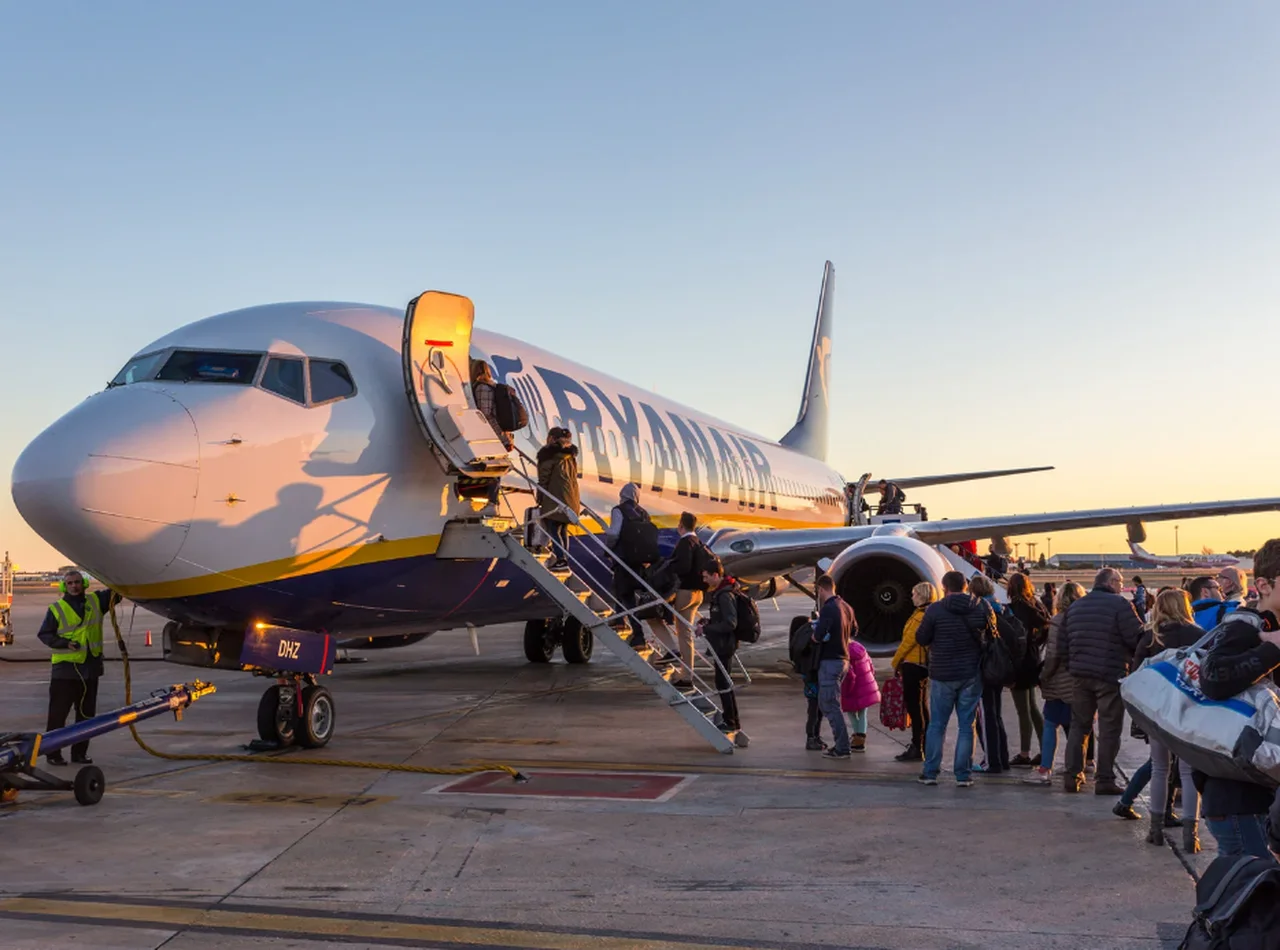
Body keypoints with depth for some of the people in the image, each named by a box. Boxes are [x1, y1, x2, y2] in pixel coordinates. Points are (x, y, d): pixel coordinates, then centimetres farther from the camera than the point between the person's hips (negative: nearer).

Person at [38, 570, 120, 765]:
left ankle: (80, 753, 19)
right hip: (64, 669, -4)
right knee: (58, 713, -1)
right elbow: (44, 634, 0)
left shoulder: (96, 601, 8)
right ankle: (53, 753, 6)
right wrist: (65, 643, -15)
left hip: (90, 668, 4)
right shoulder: (56, 609, -1)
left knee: (86, 713, 10)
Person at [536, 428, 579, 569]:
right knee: (563, 529, 14)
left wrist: (540, 498, -4)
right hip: (571, 497, 8)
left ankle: (561, 559, -13)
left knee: (553, 529, -6)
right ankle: (565, 558, 16)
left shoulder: (549, 454, -7)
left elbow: (544, 478, -9)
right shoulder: (570, 454, 17)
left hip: (555, 498, -8)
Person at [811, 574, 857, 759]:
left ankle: (842, 748, -2)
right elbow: (854, 630, 26)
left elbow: (818, 636, -25)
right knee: (825, 703, 17)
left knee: (830, 705, -3)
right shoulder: (846, 607, 11)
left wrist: (814, 636, -4)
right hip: (843, 659, 9)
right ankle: (840, 743, 19)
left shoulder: (828, 609, -17)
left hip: (830, 661, -9)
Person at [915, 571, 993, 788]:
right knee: (966, 725, 6)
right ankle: (963, 775, 6)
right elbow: (991, 634, 10)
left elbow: (921, 639, -2)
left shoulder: (935, 610, -9)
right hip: (972, 674, 2)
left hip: (942, 675, -2)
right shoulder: (981, 608, -1)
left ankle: (930, 772, 9)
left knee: (936, 724, 8)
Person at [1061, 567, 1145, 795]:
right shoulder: (1119, 604, -9)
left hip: (1081, 674, 6)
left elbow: (1063, 644, 13)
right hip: (1110, 675, -6)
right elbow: (1137, 638, -14)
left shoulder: (1075, 606, 12)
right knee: (1109, 729, 1)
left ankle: (1072, 776, 12)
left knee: (1079, 726, 13)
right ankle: (1104, 781, 1)